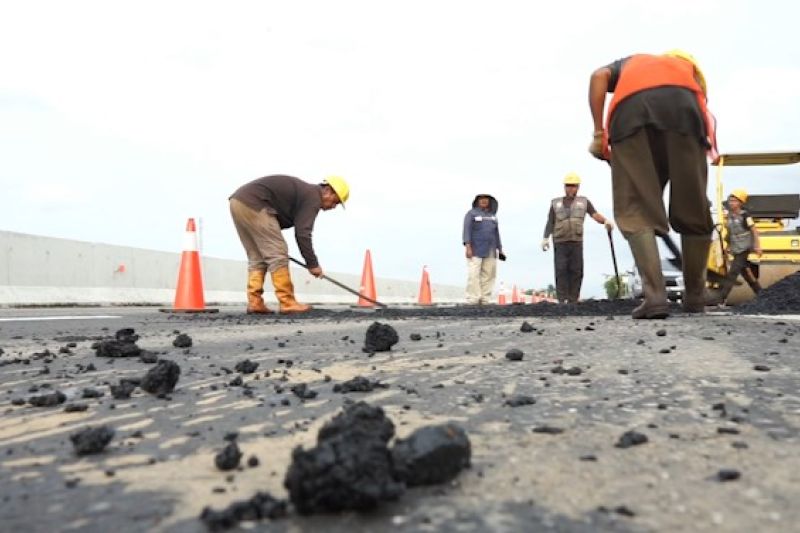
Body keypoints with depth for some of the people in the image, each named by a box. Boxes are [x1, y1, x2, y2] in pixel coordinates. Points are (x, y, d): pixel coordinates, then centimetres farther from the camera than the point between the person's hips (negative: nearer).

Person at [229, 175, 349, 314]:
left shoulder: (303, 191, 24)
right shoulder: (313, 197, -5)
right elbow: (302, 233, -12)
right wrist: (313, 264, -6)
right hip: (253, 204, -10)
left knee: (257, 258, 12)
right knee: (278, 255, -6)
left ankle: (254, 303, 8)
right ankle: (287, 303, -5)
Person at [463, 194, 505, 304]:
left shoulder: (492, 215, 20)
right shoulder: (471, 213, 4)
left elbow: (496, 233, 23)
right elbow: (467, 230, -5)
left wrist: (500, 249, 18)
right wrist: (467, 246, -15)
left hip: (490, 252, 5)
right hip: (475, 250, -5)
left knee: (488, 275, 0)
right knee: (474, 275, -12)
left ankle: (485, 300, 4)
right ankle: (473, 300, -11)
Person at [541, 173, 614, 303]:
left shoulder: (583, 202, 14)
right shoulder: (556, 203, 15)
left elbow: (596, 215, 0)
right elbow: (550, 222, 11)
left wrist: (606, 221, -20)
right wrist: (545, 238, -2)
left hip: (576, 242, 0)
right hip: (560, 243, 0)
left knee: (576, 271, -5)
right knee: (561, 271, -10)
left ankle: (573, 300, -1)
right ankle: (561, 300, -11)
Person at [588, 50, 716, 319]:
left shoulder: (628, 63, 40)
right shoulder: (686, 66, 43)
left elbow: (599, 77, 15)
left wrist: (599, 133, 9)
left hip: (630, 110, -1)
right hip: (683, 106, 1)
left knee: (635, 212, 1)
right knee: (693, 212, 11)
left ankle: (655, 296, -13)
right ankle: (695, 297, 20)